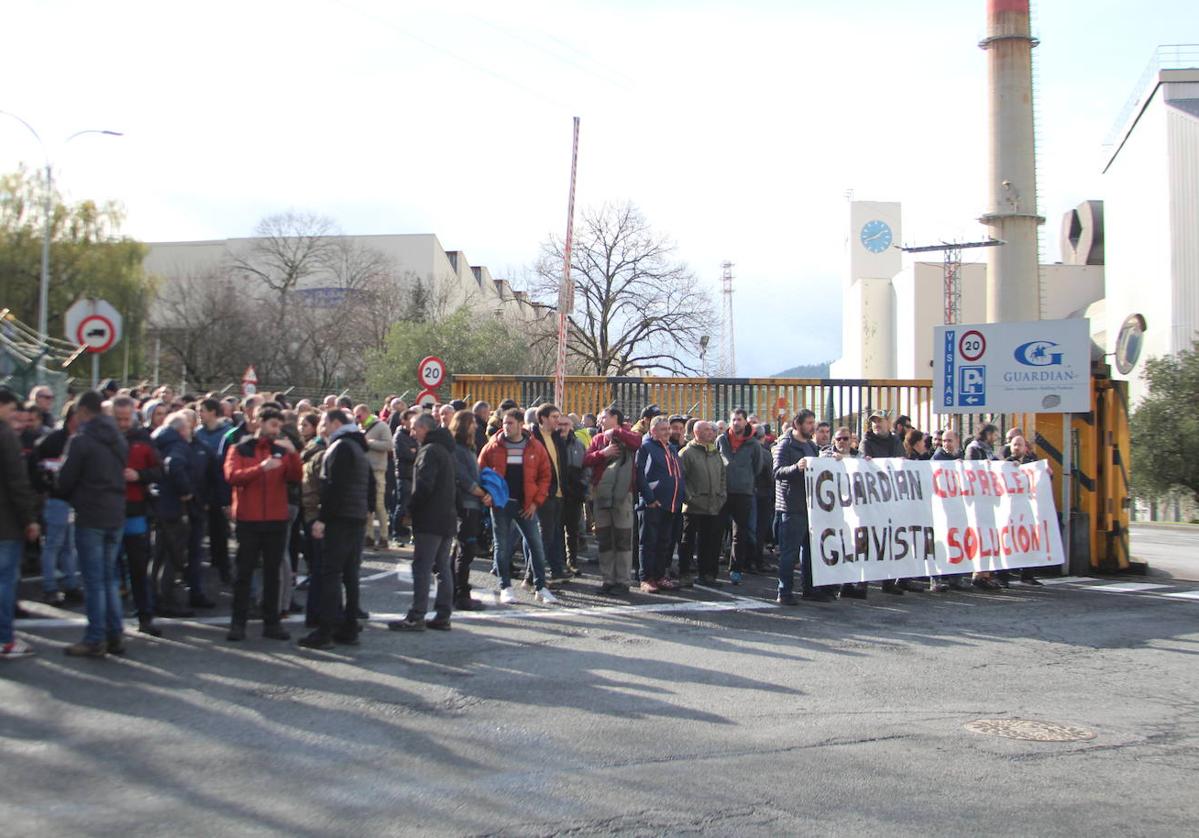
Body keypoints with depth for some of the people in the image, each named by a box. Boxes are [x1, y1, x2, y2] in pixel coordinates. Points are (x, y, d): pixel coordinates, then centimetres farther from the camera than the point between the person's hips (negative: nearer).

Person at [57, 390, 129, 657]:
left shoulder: (81, 440, -13)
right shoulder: (119, 440, 10)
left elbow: (65, 481, -9)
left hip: (90, 517, -7)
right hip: (116, 515, 7)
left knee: (94, 580, -1)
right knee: (110, 578, 13)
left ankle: (95, 640, 2)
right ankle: (115, 636, 15)